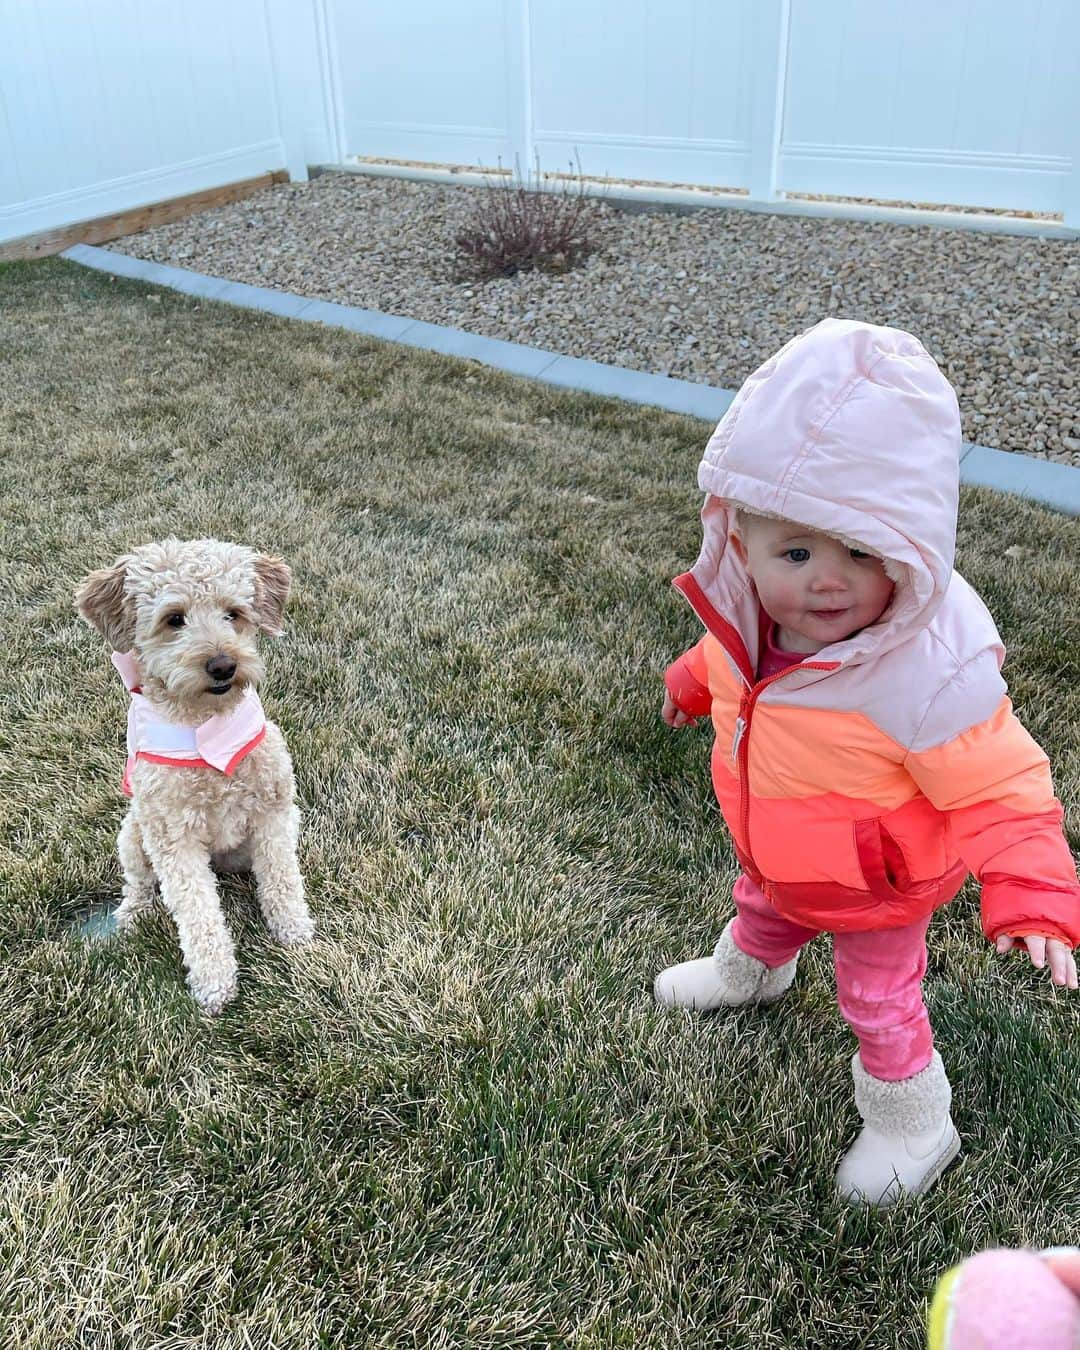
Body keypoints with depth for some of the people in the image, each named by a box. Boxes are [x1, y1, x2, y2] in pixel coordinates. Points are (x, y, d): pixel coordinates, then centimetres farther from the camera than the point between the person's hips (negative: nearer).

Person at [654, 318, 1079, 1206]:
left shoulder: (932, 669, -41)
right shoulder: (752, 604, -23)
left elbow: (1002, 791, -29)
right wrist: (698, 680, 22)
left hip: (872, 887, -6)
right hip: (775, 855, 6)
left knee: (880, 1001, 17)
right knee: (761, 908, 35)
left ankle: (913, 1127, 47)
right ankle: (748, 972, 71)